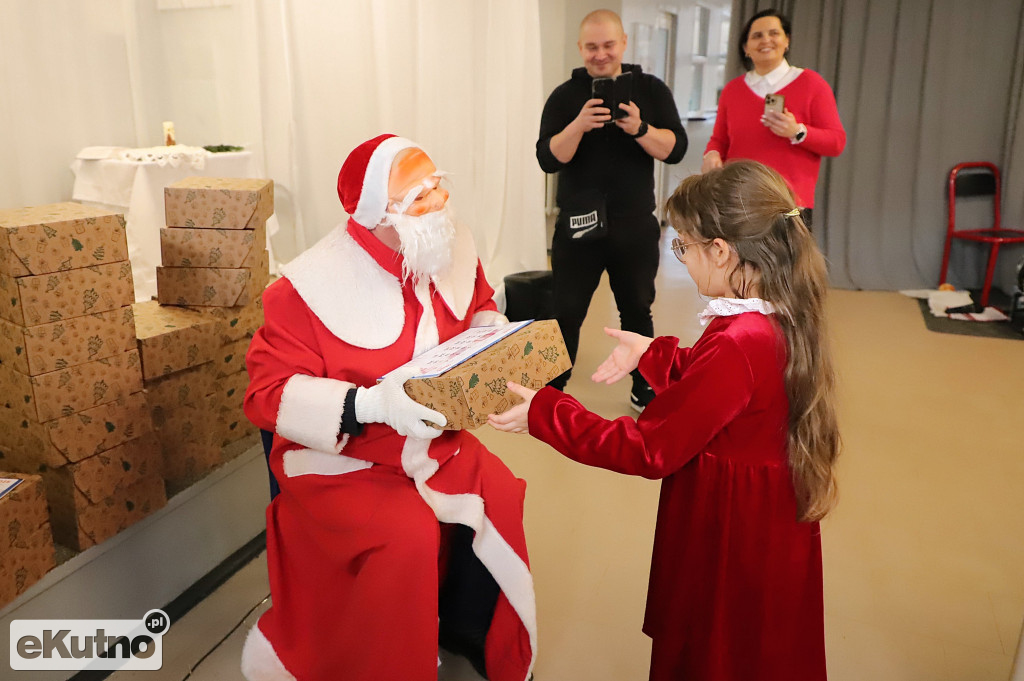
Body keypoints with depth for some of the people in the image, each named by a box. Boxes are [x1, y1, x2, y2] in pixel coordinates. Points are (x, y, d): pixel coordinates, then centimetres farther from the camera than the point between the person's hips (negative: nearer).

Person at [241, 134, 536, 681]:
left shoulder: (454, 250, -5)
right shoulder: (315, 285, -22)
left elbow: (481, 309, 15)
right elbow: (267, 392, -21)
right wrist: (370, 403, -34)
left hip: (436, 440, 6)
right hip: (339, 457, -5)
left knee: (499, 499, -14)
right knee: (410, 535, -26)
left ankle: (466, 635, 14)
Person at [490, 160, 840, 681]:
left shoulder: (735, 347, -32)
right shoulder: (781, 319, -3)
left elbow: (647, 450, -26)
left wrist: (544, 414, -21)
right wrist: (651, 354, 15)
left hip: (730, 538, -9)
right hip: (772, 527, 9)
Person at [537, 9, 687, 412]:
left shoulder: (651, 90, 1)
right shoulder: (565, 96, -1)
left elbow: (676, 150, -8)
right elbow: (547, 159, -11)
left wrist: (639, 128, -25)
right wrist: (579, 125, -27)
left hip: (636, 227, 1)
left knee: (637, 311, 13)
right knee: (566, 313, 4)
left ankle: (643, 391, 28)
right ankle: (552, 391, 19)